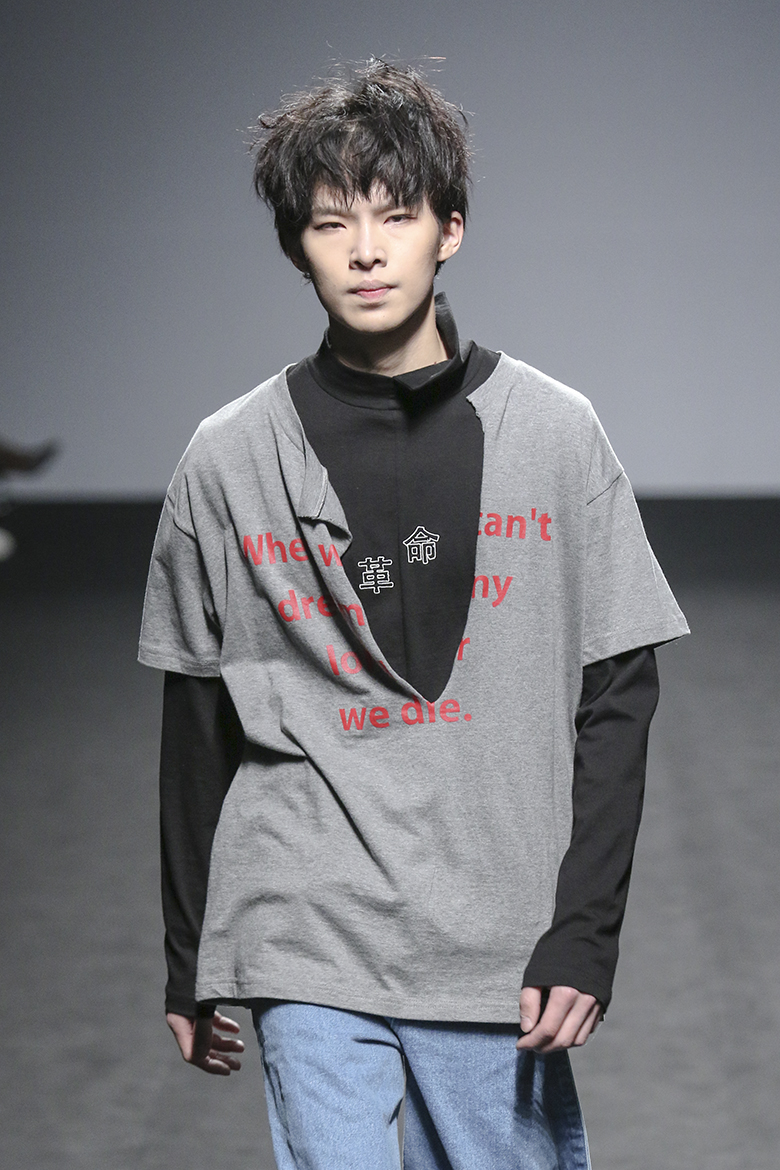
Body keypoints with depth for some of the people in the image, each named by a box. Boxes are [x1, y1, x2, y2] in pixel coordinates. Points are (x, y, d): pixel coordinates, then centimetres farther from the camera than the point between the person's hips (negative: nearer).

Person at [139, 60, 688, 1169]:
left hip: (505, 945, 0)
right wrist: (189, 960, 12)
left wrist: (584, 932, -5)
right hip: (306, 950, 0)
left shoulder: (556, 434, 3)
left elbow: (617, 698, 3)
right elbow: (198, 729, 10)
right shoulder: (229, 459, 4)